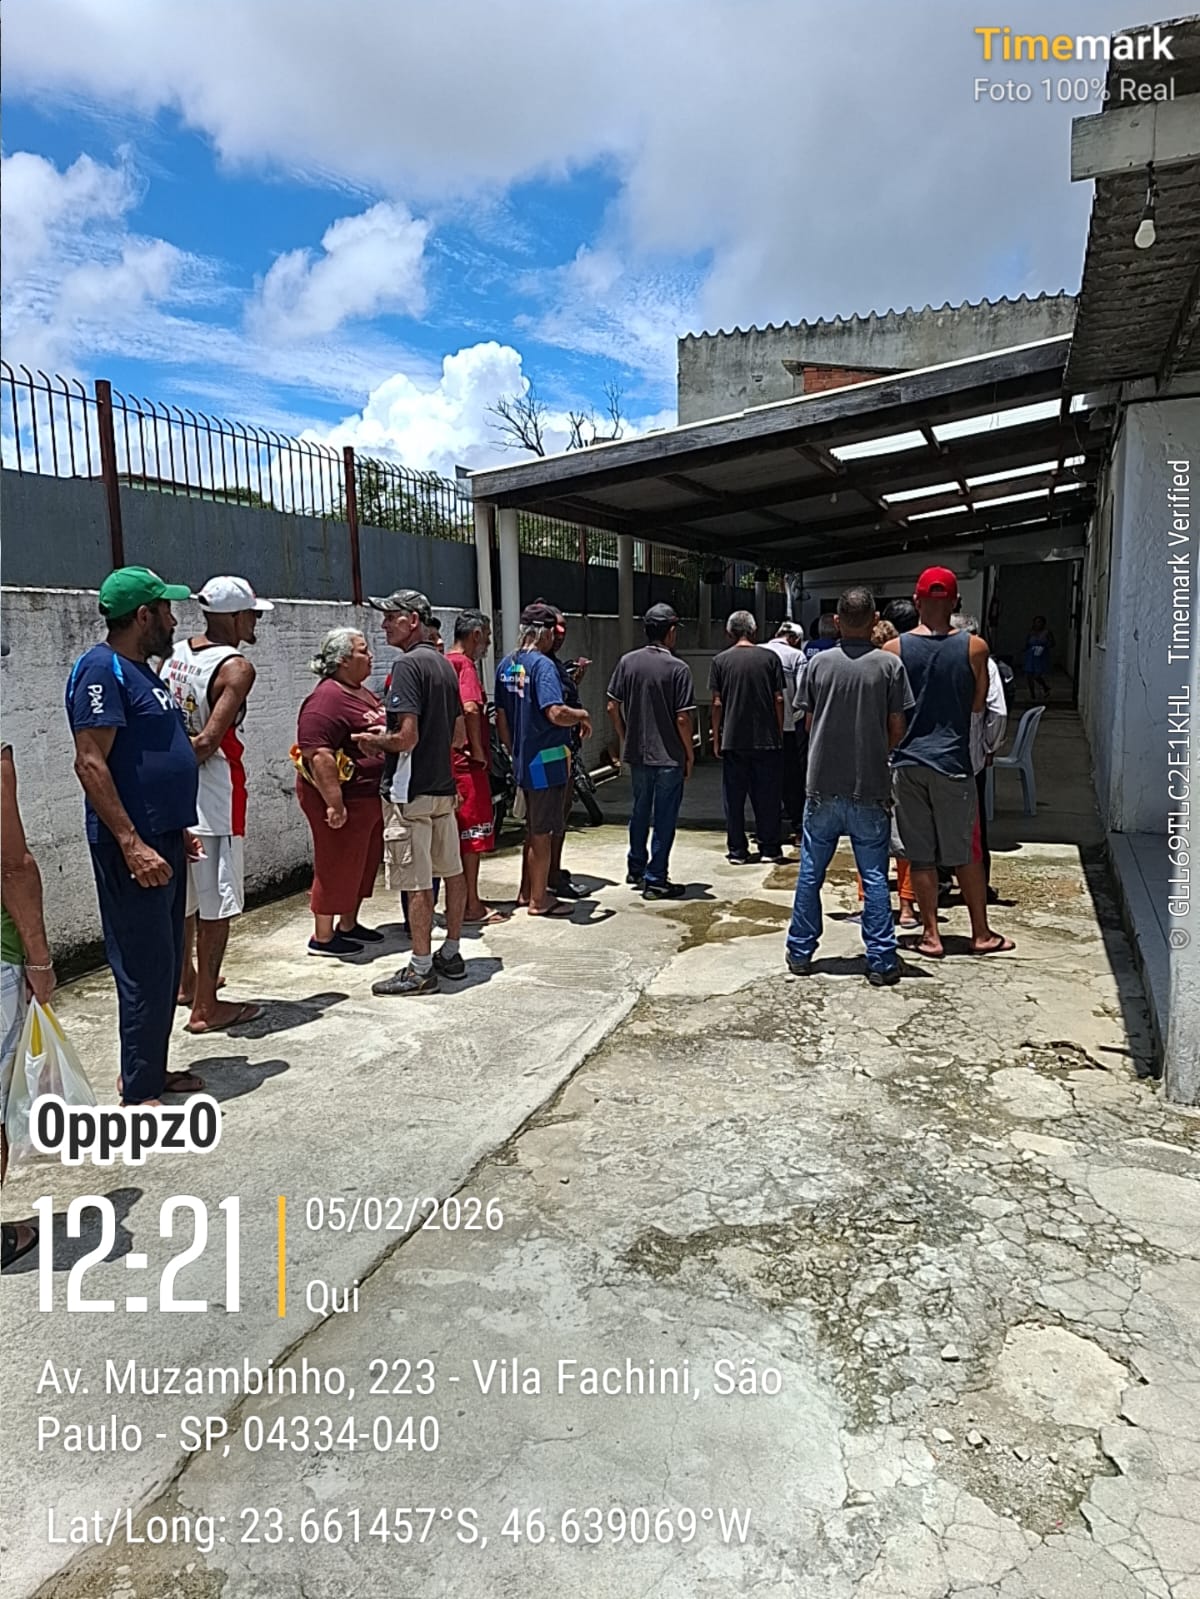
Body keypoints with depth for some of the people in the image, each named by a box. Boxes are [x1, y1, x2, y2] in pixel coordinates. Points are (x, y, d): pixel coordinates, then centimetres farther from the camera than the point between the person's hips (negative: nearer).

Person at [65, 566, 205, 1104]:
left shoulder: (142, 670, 15)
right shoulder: (102, 668, -14)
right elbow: (90, 763, -21)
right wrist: (132, 843, -25)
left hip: (161, 839, 10)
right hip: (134, 846, -10)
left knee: (166, 963, 16)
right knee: (146, 968, -4)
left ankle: (151, 1069, 28)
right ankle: (138, 1093, 7)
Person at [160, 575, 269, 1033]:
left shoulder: (174, 655, 8)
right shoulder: (236, 668, -15)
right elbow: (208, 741, -21)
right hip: (214, 794, -8)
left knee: (183, 893, 21)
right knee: (216, 903, 2)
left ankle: (186, 980, 39)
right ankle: (205, 1007, 9)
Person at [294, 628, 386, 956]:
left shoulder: (363, 693, 12)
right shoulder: (326, 700, -20)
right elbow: (318, 756, -27)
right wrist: (334, 802, -29)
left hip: (370, 796, 10)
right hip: (346, 799, -10)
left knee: (365, 862, 18)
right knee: (337, 866, 0)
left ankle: (348, 924, 33)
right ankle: (323, 937, 12)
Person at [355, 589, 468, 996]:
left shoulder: (407, 663, -16)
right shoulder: (444, 664, 12)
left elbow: (407, 736, -24)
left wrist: (374, 741, -5)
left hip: (410, 791, -10)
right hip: (443, 786, 10)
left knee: (417, 883, -3)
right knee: (452, 871, 14)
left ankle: (421, 970, 5)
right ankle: (451, 954, 26)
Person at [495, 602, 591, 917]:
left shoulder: (506, 665, 8)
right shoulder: (542, 665, -18)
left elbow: (502, 716, 14)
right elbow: (556, 713, -29)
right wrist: (582, 716, -10)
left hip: (522, 759, 8)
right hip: (547, 760, -8)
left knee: (533, 828, 20)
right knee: (542, 831, 3)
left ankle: (532, 890, 31)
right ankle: (539, 899, 12)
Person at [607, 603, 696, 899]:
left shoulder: (627, 662, 0)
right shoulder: (677, 668, -14)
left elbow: (613, 707, 3)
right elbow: (682, 719, -15)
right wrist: (690, 753, -2)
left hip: (637, 752, 5)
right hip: (669, 756, -5)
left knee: (640, 810, 21)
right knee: (664, 818, 5)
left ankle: (636, 868, 33)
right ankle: (655, 880, 9)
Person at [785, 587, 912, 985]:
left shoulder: (819, 664, -1)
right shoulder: (889, 665, -5)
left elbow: (809, 724, 5)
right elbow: (897, 729, -2)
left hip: (823, 785, 1)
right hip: (870, 788, -1)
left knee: (810, 872, 11)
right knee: (874, 875, 6)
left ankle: (801, 952, 20)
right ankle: (881, 961, 10)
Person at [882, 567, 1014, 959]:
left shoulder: (894, 649, -3)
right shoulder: (974, 648, -4)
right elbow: (979, 704, 4)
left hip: (907, 761, 0)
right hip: (951, 760, 0)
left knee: (920, 855, 7)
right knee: (964, 853, 11)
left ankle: (931, 935, 12)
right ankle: (981, 934, 21)